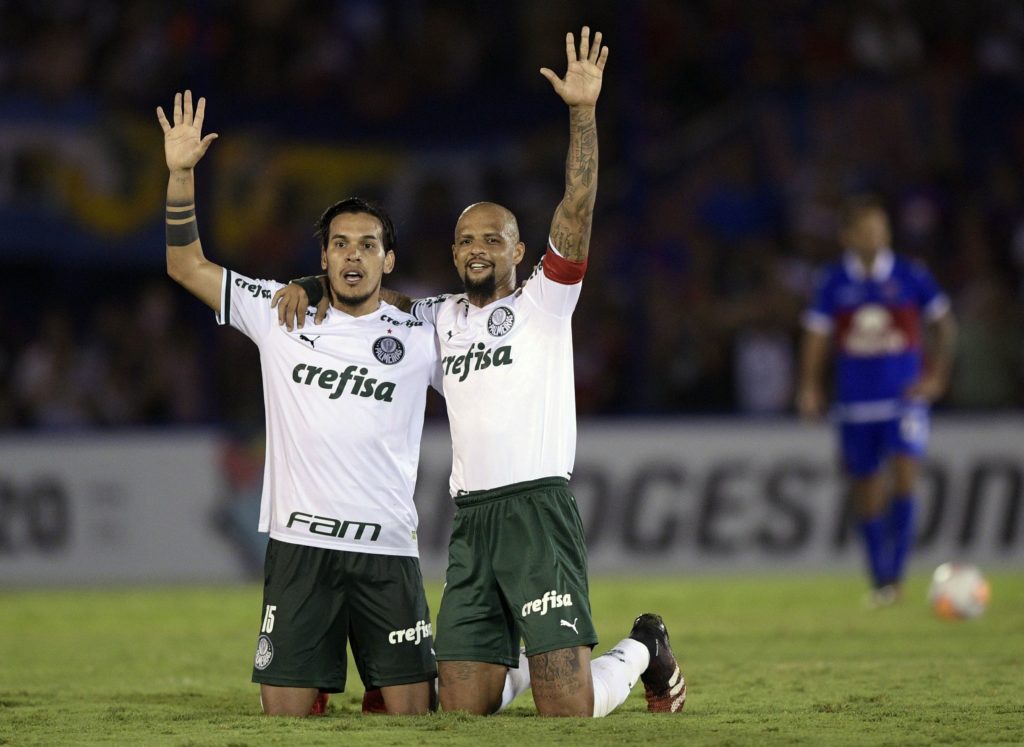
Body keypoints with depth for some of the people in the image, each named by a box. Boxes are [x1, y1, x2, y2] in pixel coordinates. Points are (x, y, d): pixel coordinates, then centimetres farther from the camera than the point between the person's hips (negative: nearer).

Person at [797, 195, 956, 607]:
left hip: (905, 397, -2)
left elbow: (943, 324, 8)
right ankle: (879, 581, 17)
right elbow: (816, 337, 7)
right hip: (856, 400, 2)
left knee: (903, 474, -19)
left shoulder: (910, 276, -2)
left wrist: (936, 376, 1)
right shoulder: (833, 283, 1)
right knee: (866, 488, 6)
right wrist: (809, 387, -2)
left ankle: (896, 573, -15)